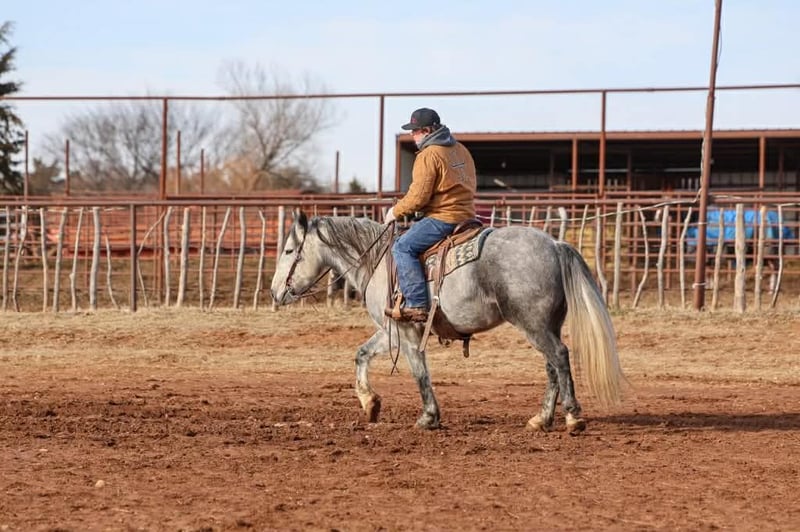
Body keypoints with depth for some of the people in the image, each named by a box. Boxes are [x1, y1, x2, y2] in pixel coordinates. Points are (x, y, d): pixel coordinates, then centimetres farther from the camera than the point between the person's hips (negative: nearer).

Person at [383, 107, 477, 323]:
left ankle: (416, 305, -25)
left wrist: (395, 212, -1)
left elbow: (418, 197, -17)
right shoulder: (461, 150, 16)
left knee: (403, 247, -14)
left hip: (443, 219, -10)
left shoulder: (429, 155, -13)